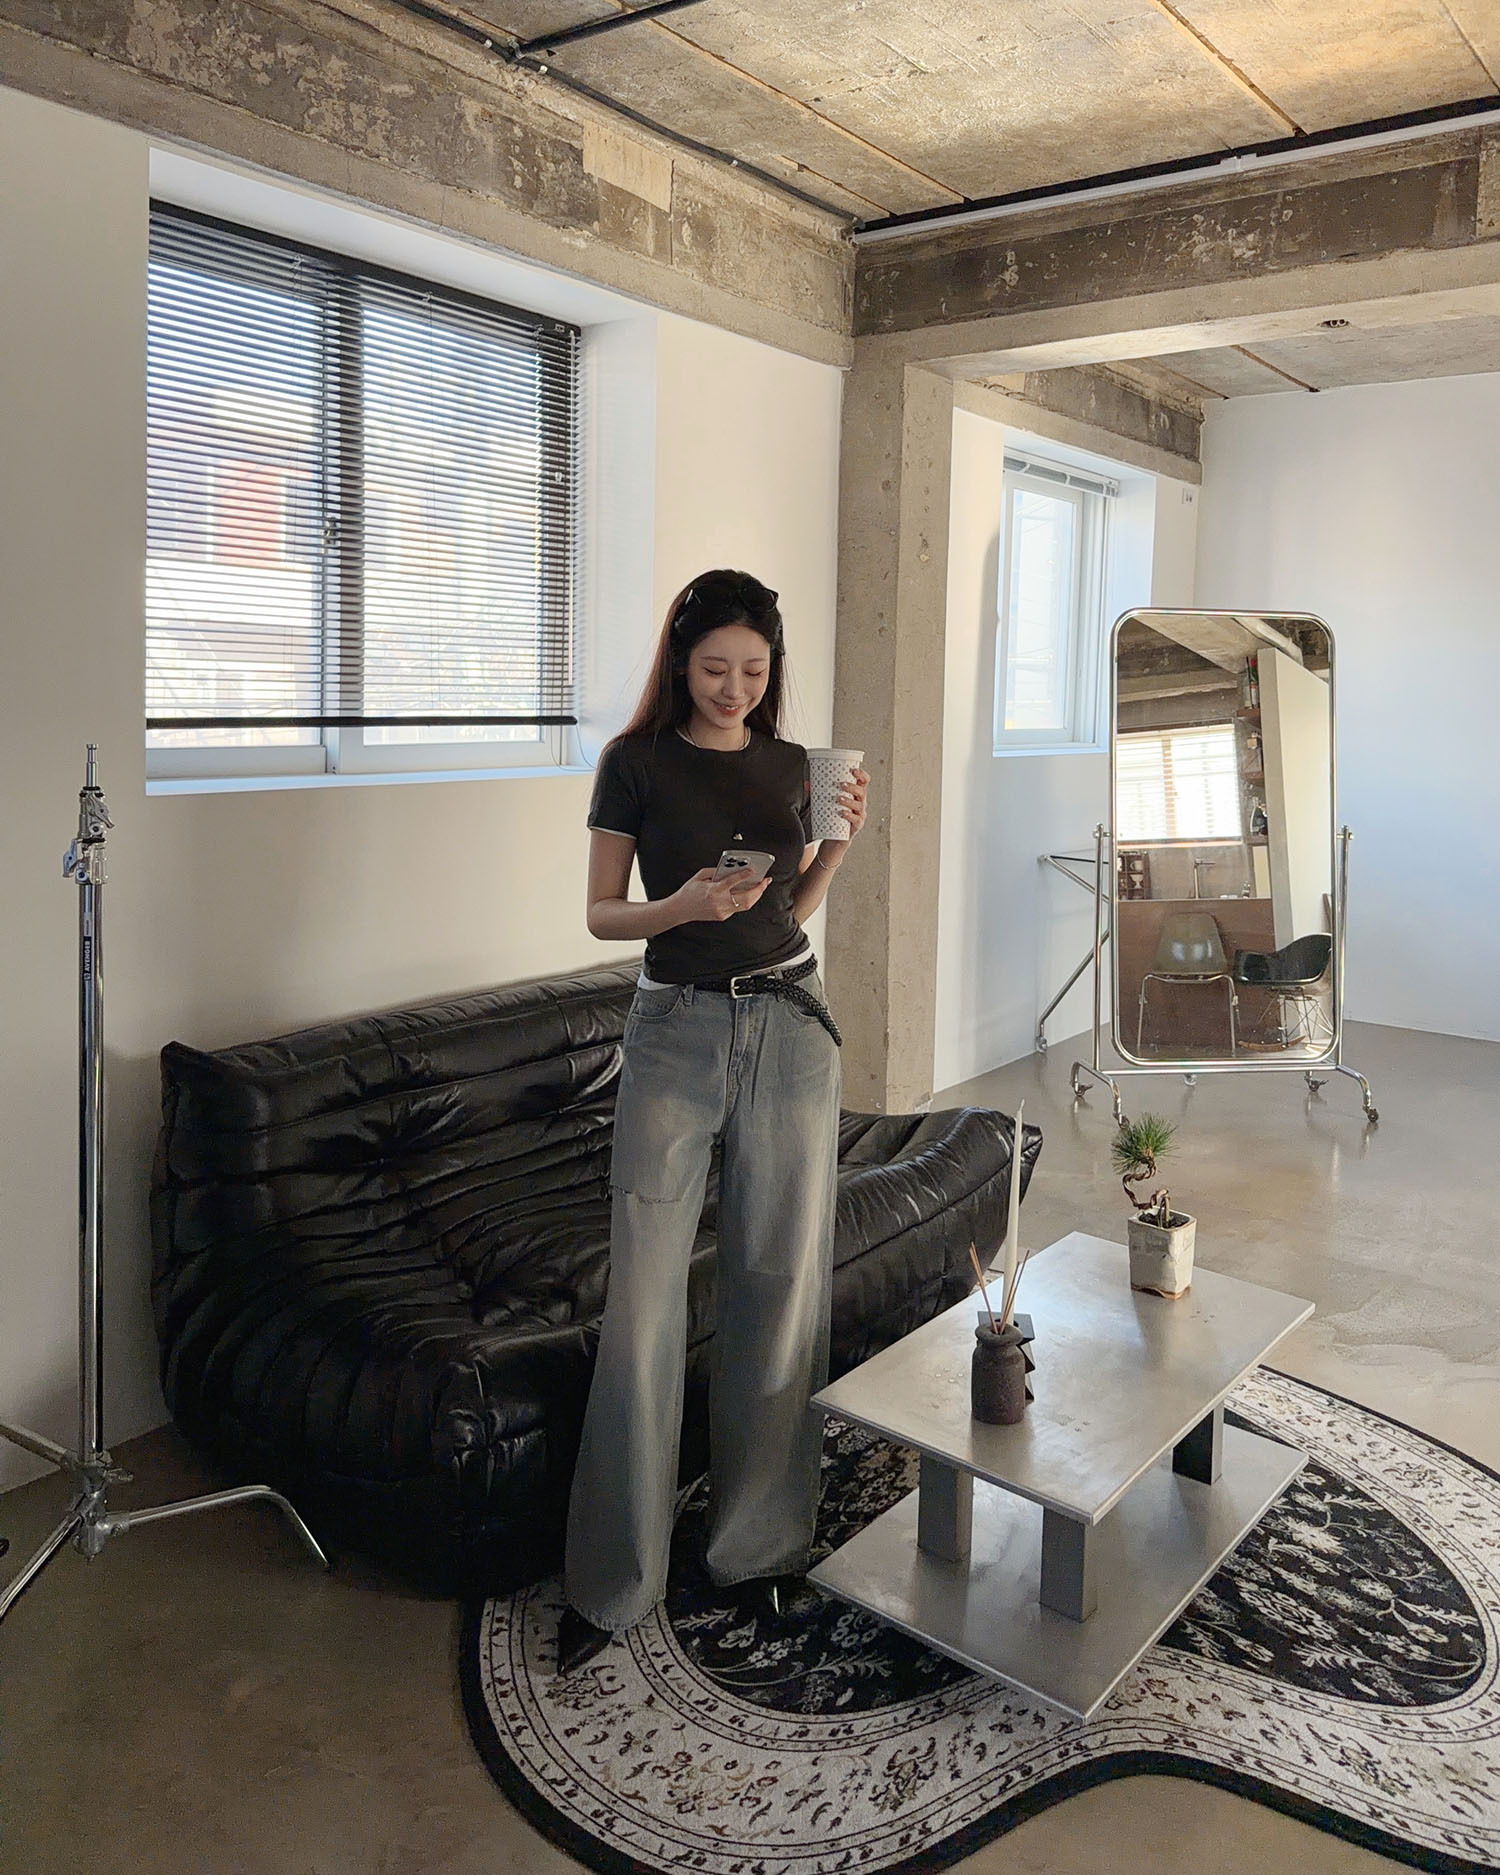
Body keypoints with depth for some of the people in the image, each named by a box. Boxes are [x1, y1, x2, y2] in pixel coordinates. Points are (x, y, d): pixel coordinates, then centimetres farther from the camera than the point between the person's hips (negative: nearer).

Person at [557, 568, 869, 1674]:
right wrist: (681, 905, -18)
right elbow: (603, 914, 0)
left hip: (789, 1025, 3)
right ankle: (615, 1582, 10)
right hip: (676, 1031, -3)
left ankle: (762, 1541, 25)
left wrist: (840, 844, -2)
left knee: (780, 1289, 7)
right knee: (643, 1303, -4)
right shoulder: (637, 761, -1)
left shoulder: (787, 764, 9)